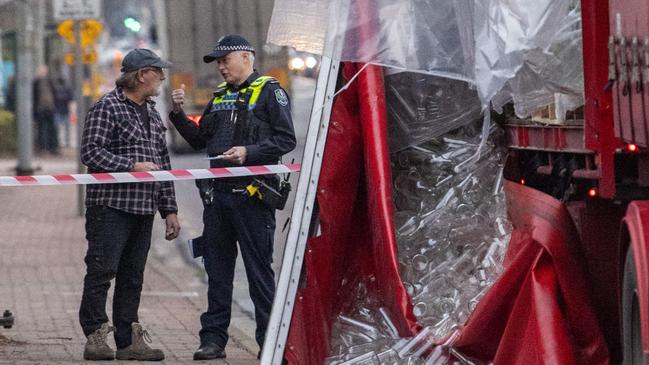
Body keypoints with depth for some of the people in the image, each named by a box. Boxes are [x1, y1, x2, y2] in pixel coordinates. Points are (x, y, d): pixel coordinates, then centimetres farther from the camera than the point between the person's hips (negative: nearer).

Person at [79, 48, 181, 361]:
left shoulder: (152, 113, 20)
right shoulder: (107, 108, -6)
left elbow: (163, 162, 22)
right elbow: (91, 152, -15)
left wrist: (169, 209, 18)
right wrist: (132, 167, -19)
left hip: (143, 208, 8)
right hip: (111, 205, -8)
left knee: (132, 276, 9)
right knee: (102, 271, -7)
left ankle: (129, 341, 13)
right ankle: (95, 337, -4)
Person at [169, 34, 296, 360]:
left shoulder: (269, 92, -3)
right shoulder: (220, 96, 18)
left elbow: (286, 140, -10)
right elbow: (200, 140, 21)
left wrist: (248, 152, -20)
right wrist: (179, 115, 8)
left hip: (252, 194, -7)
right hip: (218, 193, 7)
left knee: (259, 269, -3)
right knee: (217, 268, 9)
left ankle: (270, 342, 2)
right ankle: (213, 339, 14)